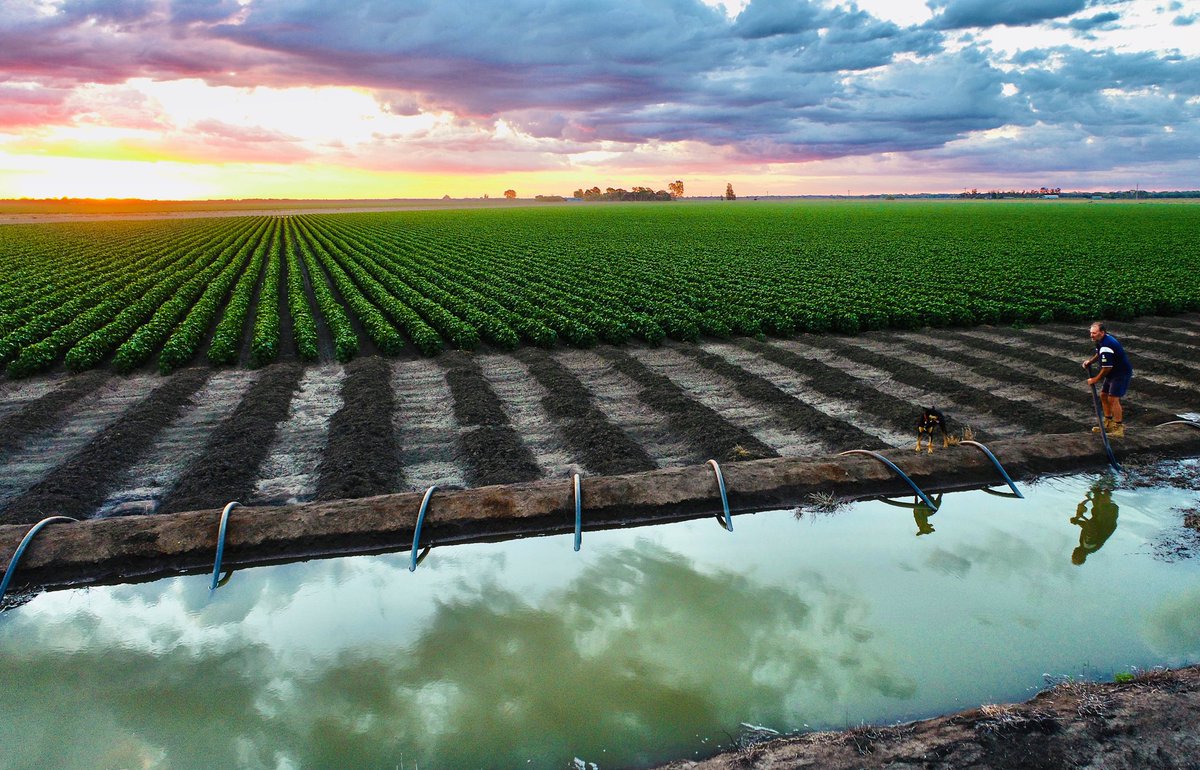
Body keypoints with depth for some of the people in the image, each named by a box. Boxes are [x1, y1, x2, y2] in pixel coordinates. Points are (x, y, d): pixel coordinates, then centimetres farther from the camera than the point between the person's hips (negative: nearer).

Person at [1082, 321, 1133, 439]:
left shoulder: (1106, 346, -29)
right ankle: (1108, 423, 26)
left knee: (1113, 398, -16)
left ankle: (1119, 429, -12)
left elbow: (1107, 368, -25)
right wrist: (1090, 361, 8)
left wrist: (1095, 380, -13)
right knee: (1103, 395, 14)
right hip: (1113, 373, 11)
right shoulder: (1101, 340, 4)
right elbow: (1099, 354, 24)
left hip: (1121, 373, -11)